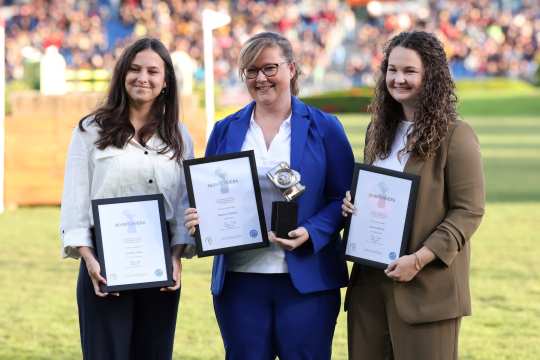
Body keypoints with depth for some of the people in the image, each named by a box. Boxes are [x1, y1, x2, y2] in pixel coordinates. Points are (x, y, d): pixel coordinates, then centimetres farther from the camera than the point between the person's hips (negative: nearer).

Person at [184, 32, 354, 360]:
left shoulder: (324, 128, 3)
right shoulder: (226, 131, 11)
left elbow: (344, 197, 1)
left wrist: (310, 233, -16)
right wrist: (199, 219, -8)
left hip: (306, 279, -2)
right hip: (239, 279, 2)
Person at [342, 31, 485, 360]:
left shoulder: (455, 136, -8)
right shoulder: (379, 131, 14)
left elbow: (469, 211, -11)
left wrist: (421, 258, -19)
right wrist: (351, 202, 2)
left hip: (426, 284, -6)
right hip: (371, 278, 7)